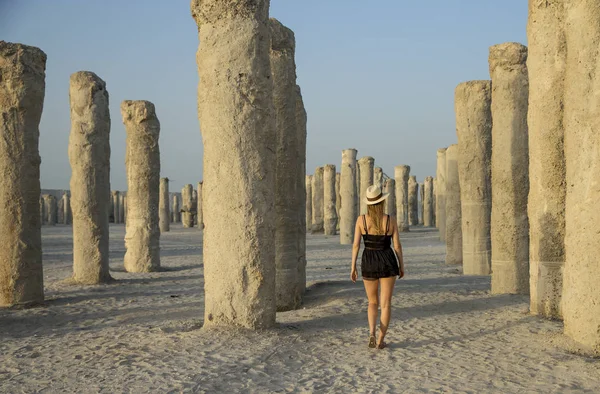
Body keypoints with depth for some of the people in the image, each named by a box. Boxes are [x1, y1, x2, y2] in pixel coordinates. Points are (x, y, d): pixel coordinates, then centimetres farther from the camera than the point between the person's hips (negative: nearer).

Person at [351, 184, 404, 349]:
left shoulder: (361, 219, -7)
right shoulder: (391, 220, -8)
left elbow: (356, 245, -7)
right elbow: (397, 245, -5)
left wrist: (353, 267, 2)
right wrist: (402, 266, 8)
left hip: (369, 263, 1)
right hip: (387, 263, -1)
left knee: (373, 303, 16)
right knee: (386, 304, 9)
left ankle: (371, 333, -7)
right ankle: (380, 340, 5)